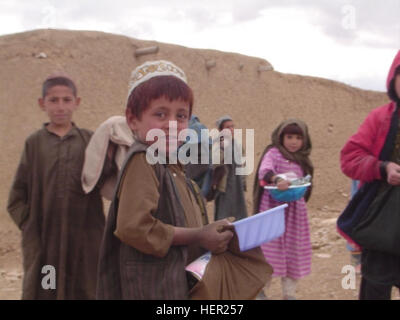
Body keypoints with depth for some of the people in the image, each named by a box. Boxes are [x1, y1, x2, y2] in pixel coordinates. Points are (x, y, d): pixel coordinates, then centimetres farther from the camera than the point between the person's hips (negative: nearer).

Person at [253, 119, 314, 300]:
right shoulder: (273, 153, -5)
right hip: (273, 208, -6)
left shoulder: (302, 160, 14)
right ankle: (262, 290, 15)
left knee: (294, 251, 8)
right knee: (270, 249, -2)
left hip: (295, 209, 6)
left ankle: (289, 293, 21)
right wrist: (276, 179, -43)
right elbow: (264, 170, -25)